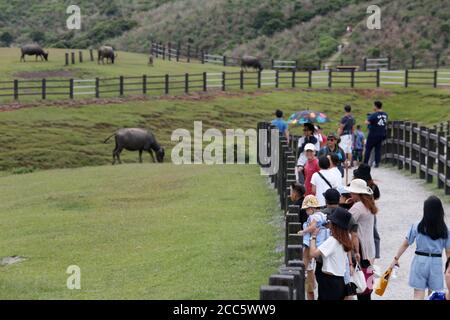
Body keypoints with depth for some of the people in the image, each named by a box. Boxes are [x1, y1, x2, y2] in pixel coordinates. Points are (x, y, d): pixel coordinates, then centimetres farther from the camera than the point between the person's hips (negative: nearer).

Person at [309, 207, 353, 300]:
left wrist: (314, 236, -11)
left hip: (329, 282, -8)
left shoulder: (332, 241, -17)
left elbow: (313, 253, -23)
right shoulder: (344, 240, 6)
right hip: (340, 281, 8)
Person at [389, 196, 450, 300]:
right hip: (436, 263, 1)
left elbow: (405, 244, -1)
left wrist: (396, 259, 10)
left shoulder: (417, 227, -6)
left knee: (418, 295, 1)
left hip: (420, 261, -1)